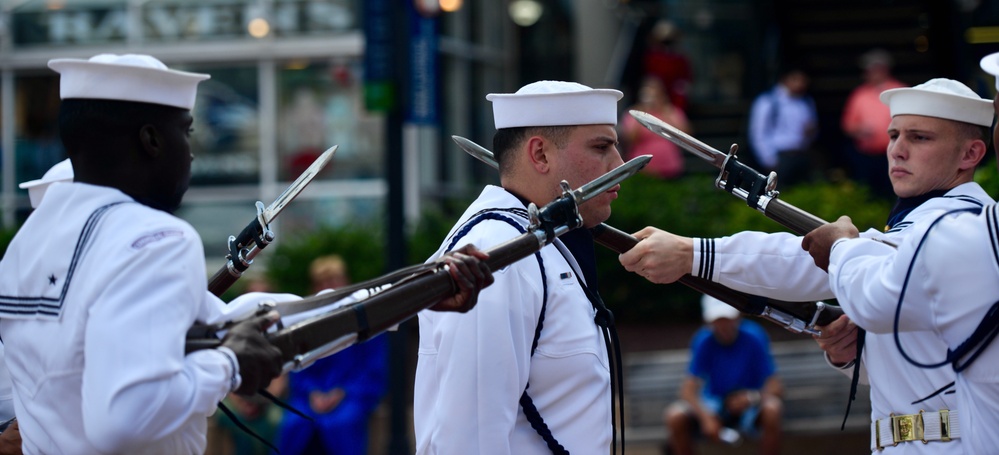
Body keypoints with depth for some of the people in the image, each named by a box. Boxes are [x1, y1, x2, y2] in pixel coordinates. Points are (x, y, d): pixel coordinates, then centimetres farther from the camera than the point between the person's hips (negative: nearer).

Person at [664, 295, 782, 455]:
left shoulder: (754, 338, -15)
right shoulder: (704, 341, -13)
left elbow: (776, 386, -15)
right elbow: (688, 389, -18)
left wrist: (753, 397, -37)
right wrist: (706, 416, -37)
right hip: (713, 404, 1)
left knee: (772, 409, -36)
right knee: (675, 416, -27)